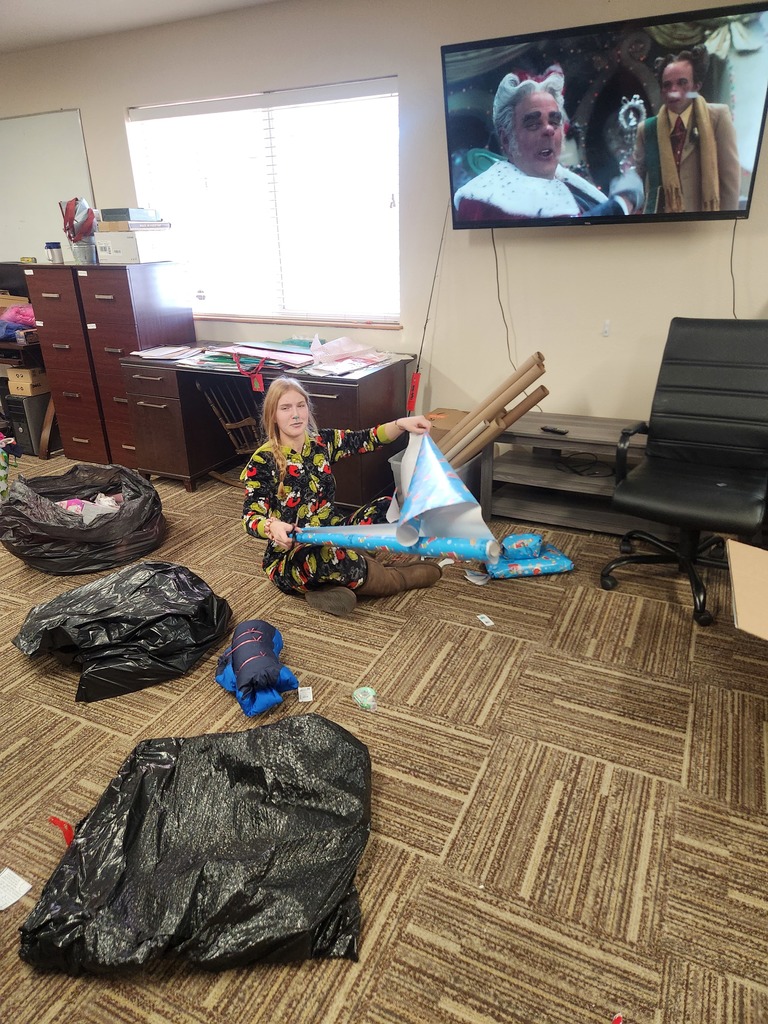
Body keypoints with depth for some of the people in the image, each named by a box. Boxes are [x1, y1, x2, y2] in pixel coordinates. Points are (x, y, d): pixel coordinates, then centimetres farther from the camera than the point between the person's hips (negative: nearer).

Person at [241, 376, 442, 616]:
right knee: (333, 559, -37)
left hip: (333, 535, 6)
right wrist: (273, 527, -42)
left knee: (385, 507, -7)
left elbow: (367, 440, 0)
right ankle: (403, 577, -8)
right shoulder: (262, 462, -14)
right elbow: (251, 518, -19)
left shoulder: (322, 442, 2)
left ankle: (332, 584, -17)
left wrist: (401, 424, -18)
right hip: (291, 556, -6)